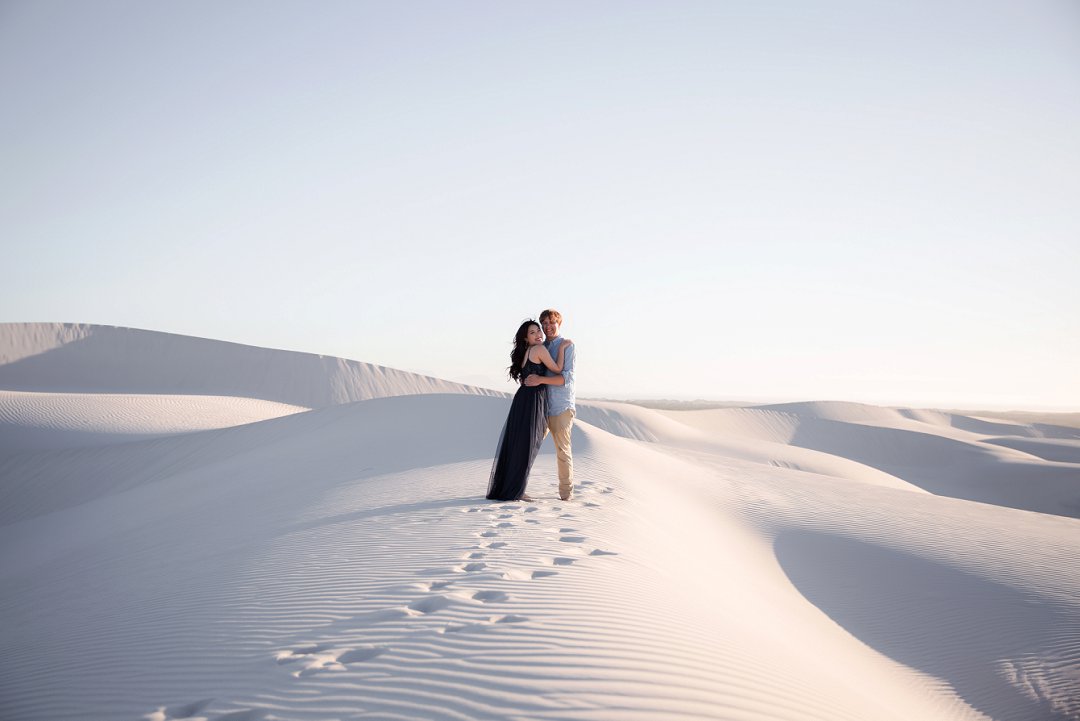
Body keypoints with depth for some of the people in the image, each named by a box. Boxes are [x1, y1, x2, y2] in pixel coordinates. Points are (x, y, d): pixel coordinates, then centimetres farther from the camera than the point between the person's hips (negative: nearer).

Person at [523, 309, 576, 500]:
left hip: (561, 407, -5)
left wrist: (540, 380, -24)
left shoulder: (567, 346, -4)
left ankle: (566, 492, 13)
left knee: (563, 450, 1)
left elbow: (566, 378, -15)